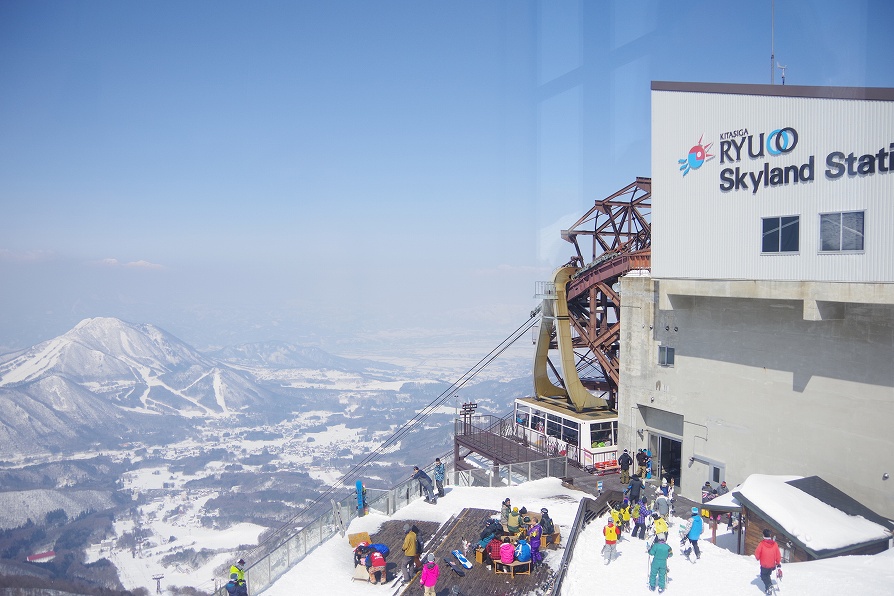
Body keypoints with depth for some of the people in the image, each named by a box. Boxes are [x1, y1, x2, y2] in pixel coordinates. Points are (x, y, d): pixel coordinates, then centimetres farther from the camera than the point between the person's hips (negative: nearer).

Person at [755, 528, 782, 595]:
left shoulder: (762, 544, -18)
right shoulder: (774, 544, -8)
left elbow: (757, 553, -11)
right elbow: (778, 555, 1)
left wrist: (758, 558, 12)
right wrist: (778, 563, 16)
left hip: (764, 565, -4)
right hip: (772, 565, 4)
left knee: (763, 576, 13)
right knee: (767, 575, 25)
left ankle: (769, 585, -10)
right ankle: (768, 587, 22)